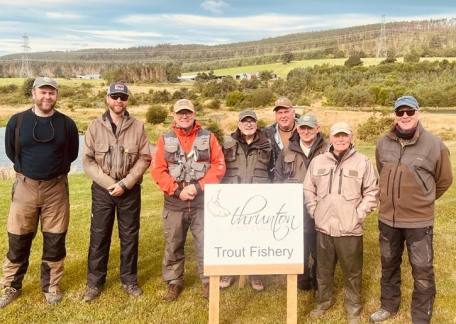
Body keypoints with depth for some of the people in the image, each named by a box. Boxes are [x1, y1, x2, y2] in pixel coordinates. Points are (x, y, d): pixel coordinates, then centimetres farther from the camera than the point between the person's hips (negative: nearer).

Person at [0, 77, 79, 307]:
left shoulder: (67, 124, -2)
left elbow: (72, 154, 11)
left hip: (56, 188, 0)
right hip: (25, 187, 0)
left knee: (55, 241, 8)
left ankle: (51, 286, 25)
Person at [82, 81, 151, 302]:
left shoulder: (137, 127, -1)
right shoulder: (95, 126, 0)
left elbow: (144, 159, -4)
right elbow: (88, 160, -3)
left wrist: (125, 184, -12)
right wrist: (109, 183, -12)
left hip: (130, 190, 0)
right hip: (102, 189, 0)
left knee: (130, 236, 9)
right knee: (99, 237, 6)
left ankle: (129, 280, 24)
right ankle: (94, 282, 21)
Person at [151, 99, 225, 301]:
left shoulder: (208, 137, 3)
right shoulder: (165, 140, 5)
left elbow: (218, 166, -3)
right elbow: (157, 170, -2)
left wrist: (198, 187, -13)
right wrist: (177, 190, -12)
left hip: (202, 202, -1)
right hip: (174, 203, 1)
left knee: (205, 244, 4)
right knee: (173, 245, 10)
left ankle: (208, 282, 20)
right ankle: (174, 282, 25)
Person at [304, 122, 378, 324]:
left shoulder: (362, 162, -3)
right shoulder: (318, 161, 4)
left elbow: (372, 192, 0)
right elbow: (308, 190, 11)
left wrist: (359, 214, -6)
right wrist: (314, 212, 4)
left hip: (350, 229, -2)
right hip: (323, 227, 3)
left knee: (352, 272, 9)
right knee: (323, 269, 17)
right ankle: (323, 301, 37)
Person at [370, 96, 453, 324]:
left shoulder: (434, 145, -13)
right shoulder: (383, 144, -2)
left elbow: (444, 180, 2)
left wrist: (422, 201, 11)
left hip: (419, 220, -4)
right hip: (387, 218, 4)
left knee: (422, 272, 7)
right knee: (389, 264, 20)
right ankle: (389, 305, 41)